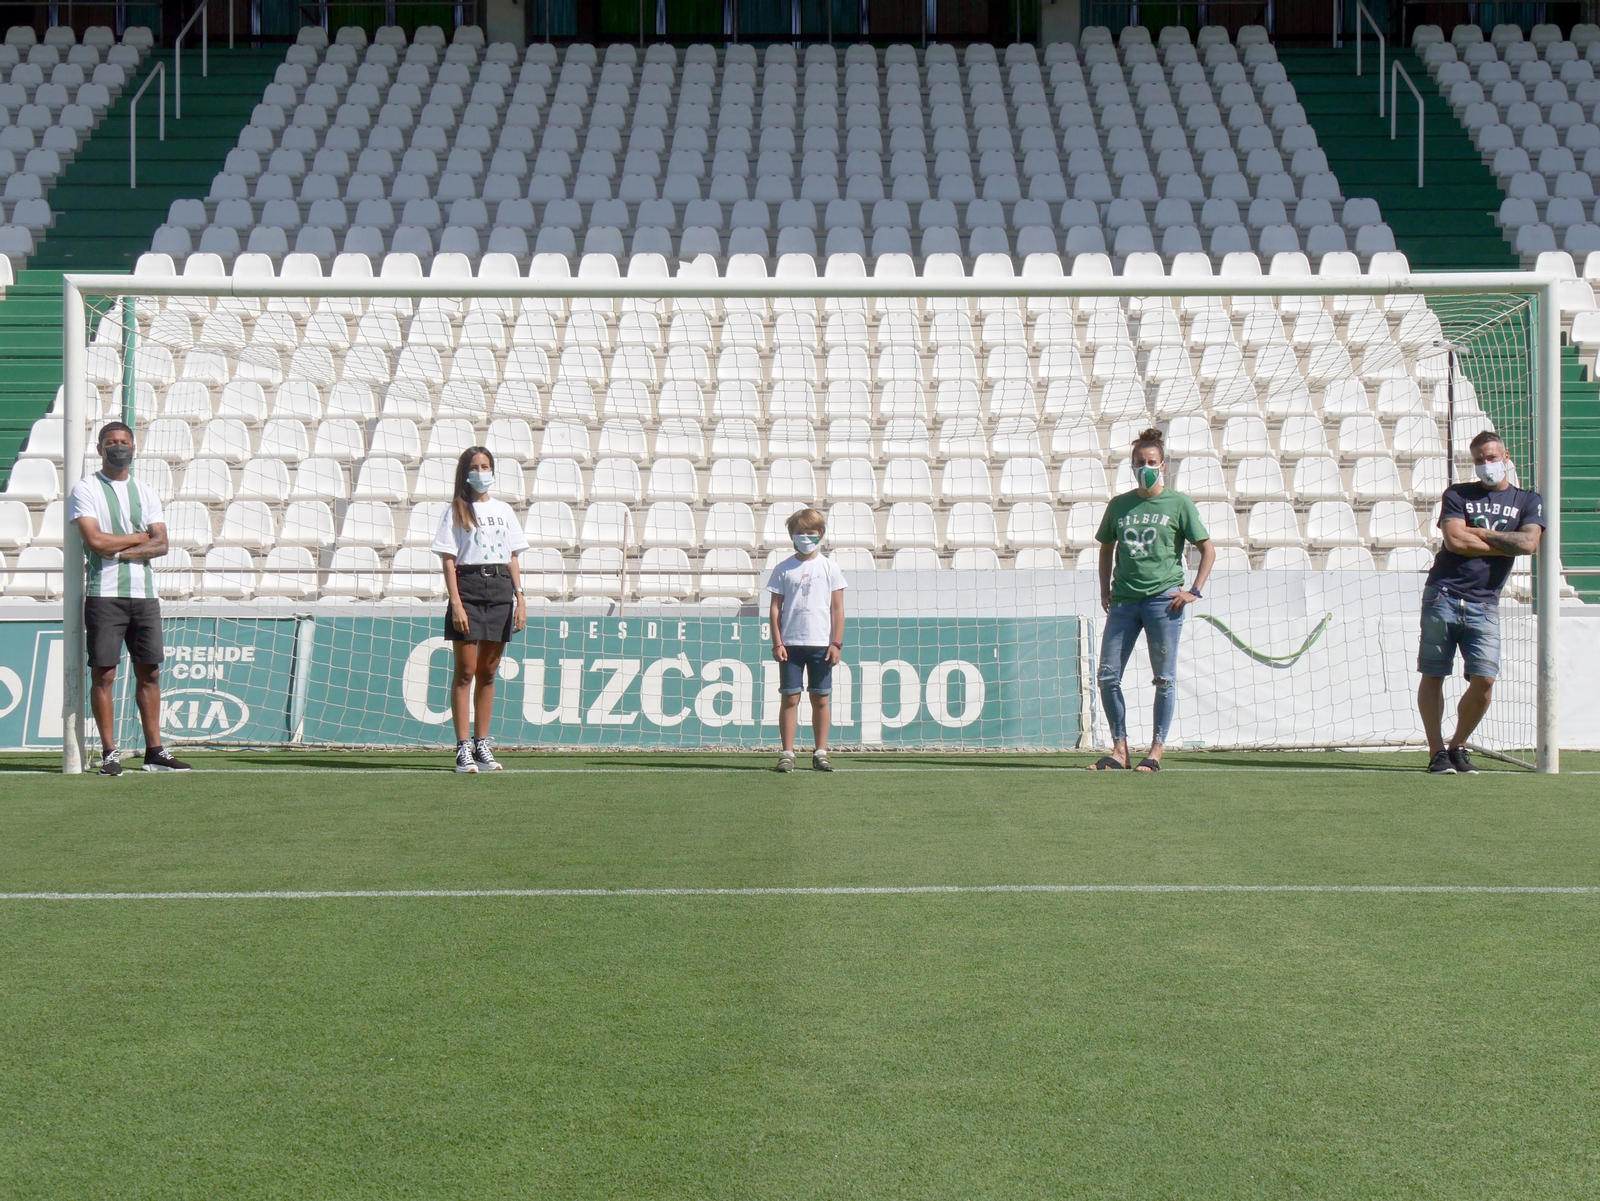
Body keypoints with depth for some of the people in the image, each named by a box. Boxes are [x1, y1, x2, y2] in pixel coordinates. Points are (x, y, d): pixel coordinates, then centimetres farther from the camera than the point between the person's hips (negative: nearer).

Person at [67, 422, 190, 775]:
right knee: (103, 674, -4)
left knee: (149, 672, 4)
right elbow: (95, 540, -13)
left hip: (144, 593, 5)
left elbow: (161, 544, 2)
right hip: (104, 595, -4)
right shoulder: (85, 489, 1)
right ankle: (110, 753, 0)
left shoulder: (146, 493, 14)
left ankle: (154, 751, 8)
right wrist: (140, 537, -3)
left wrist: (119, 551, -11)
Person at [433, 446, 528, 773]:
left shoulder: (503, 511, 15)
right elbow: (448, 561, -2)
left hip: (500, 588, 4)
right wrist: (456, 603, -12)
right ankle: (463, 749, -5)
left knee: (488, 672, 7)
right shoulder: (456, 511, 4)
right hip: (468, 586, -4)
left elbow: (512, 559, 15)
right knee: (466, 670, -6)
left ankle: (482, 745, 12)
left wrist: (520, 597, 4)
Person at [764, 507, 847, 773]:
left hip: (821, 643, 1)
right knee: (790, 697, -2)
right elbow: (775, 607, 5)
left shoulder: (829, 568, 6)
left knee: (820, 699, 4)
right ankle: (787, 753, 1)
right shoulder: (784, 569, 5)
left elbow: (837, 609, 6)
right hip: (790, 643, -1)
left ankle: (820, 753, 10)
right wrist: (777, 643, -3)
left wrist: (836, 643, -1)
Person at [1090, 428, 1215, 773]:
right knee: (1108, 677, -2)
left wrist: (1193, 592, -4)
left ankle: (1157, 749, 5)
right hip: (1123, 601, 4)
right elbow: (1106, 547, 25)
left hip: (1164, 599, -4)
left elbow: (1208, 550, 4)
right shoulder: (1119, 505, 12)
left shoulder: (1178, 504, 2)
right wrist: (1105, 589, 14)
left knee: (1164, 679, -2)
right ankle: (1120, 749, 8)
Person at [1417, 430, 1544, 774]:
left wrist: (1480, 532, -5)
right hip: (1442, 596, -1)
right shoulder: (1457, 494, 8)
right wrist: (1507, 545, -2)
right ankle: (1437, 751, 8)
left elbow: (1529, 543, -7)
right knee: (1433, 677, -2)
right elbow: (1455, 540, -8)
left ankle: (1458, 746, 11)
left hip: (1484, 604, 1)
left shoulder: (1527, 501, 12)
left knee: (1484, 681, -9)